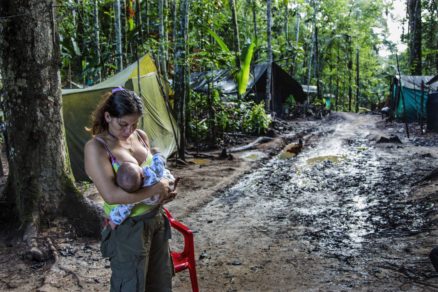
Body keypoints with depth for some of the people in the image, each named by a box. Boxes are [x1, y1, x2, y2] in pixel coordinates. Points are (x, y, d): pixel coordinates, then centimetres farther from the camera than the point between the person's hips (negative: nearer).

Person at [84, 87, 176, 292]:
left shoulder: (141, 136, 2)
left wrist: (165, 190, -3)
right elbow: (111, 195, -29)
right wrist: (155, 189, -22)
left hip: (157, 220, 7)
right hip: (128, 227, -7)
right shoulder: (96, 148, -18)